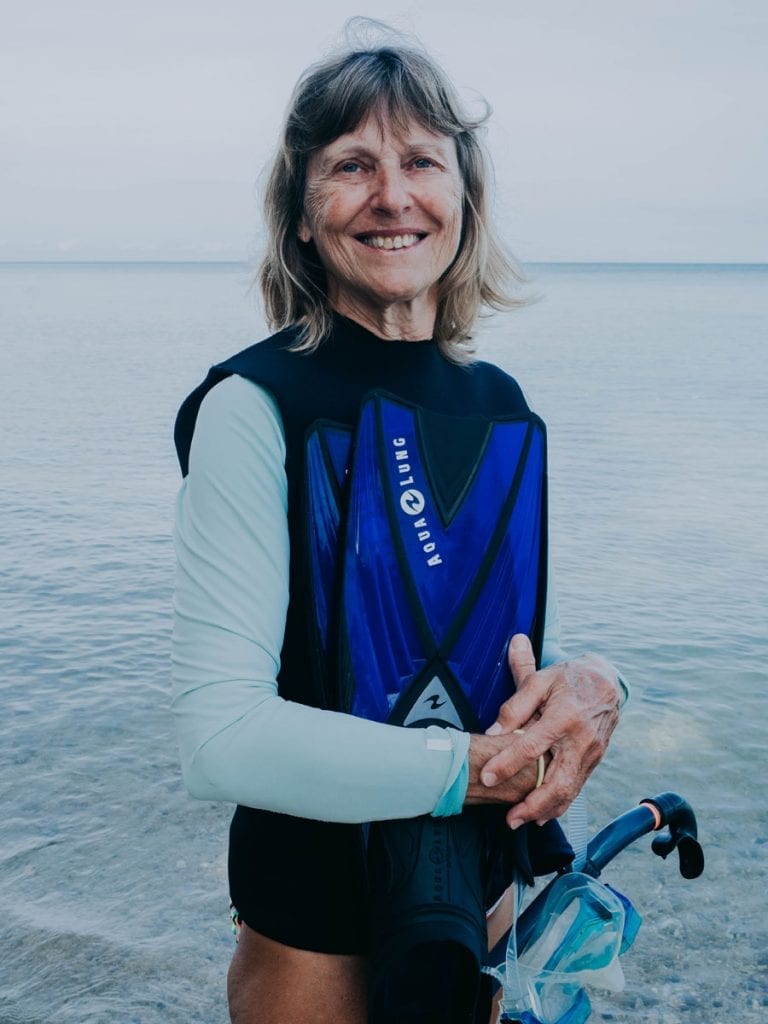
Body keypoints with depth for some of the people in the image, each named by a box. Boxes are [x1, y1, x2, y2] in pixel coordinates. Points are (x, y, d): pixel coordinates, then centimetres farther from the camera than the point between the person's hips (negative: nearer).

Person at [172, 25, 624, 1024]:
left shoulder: (499, 401, -1)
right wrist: (478, 765, -24)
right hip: (318, 907, -5)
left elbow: (538, 636, 7)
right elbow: (219, 735, -25)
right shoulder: (254, 407, -19)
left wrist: (589, 683, -16)